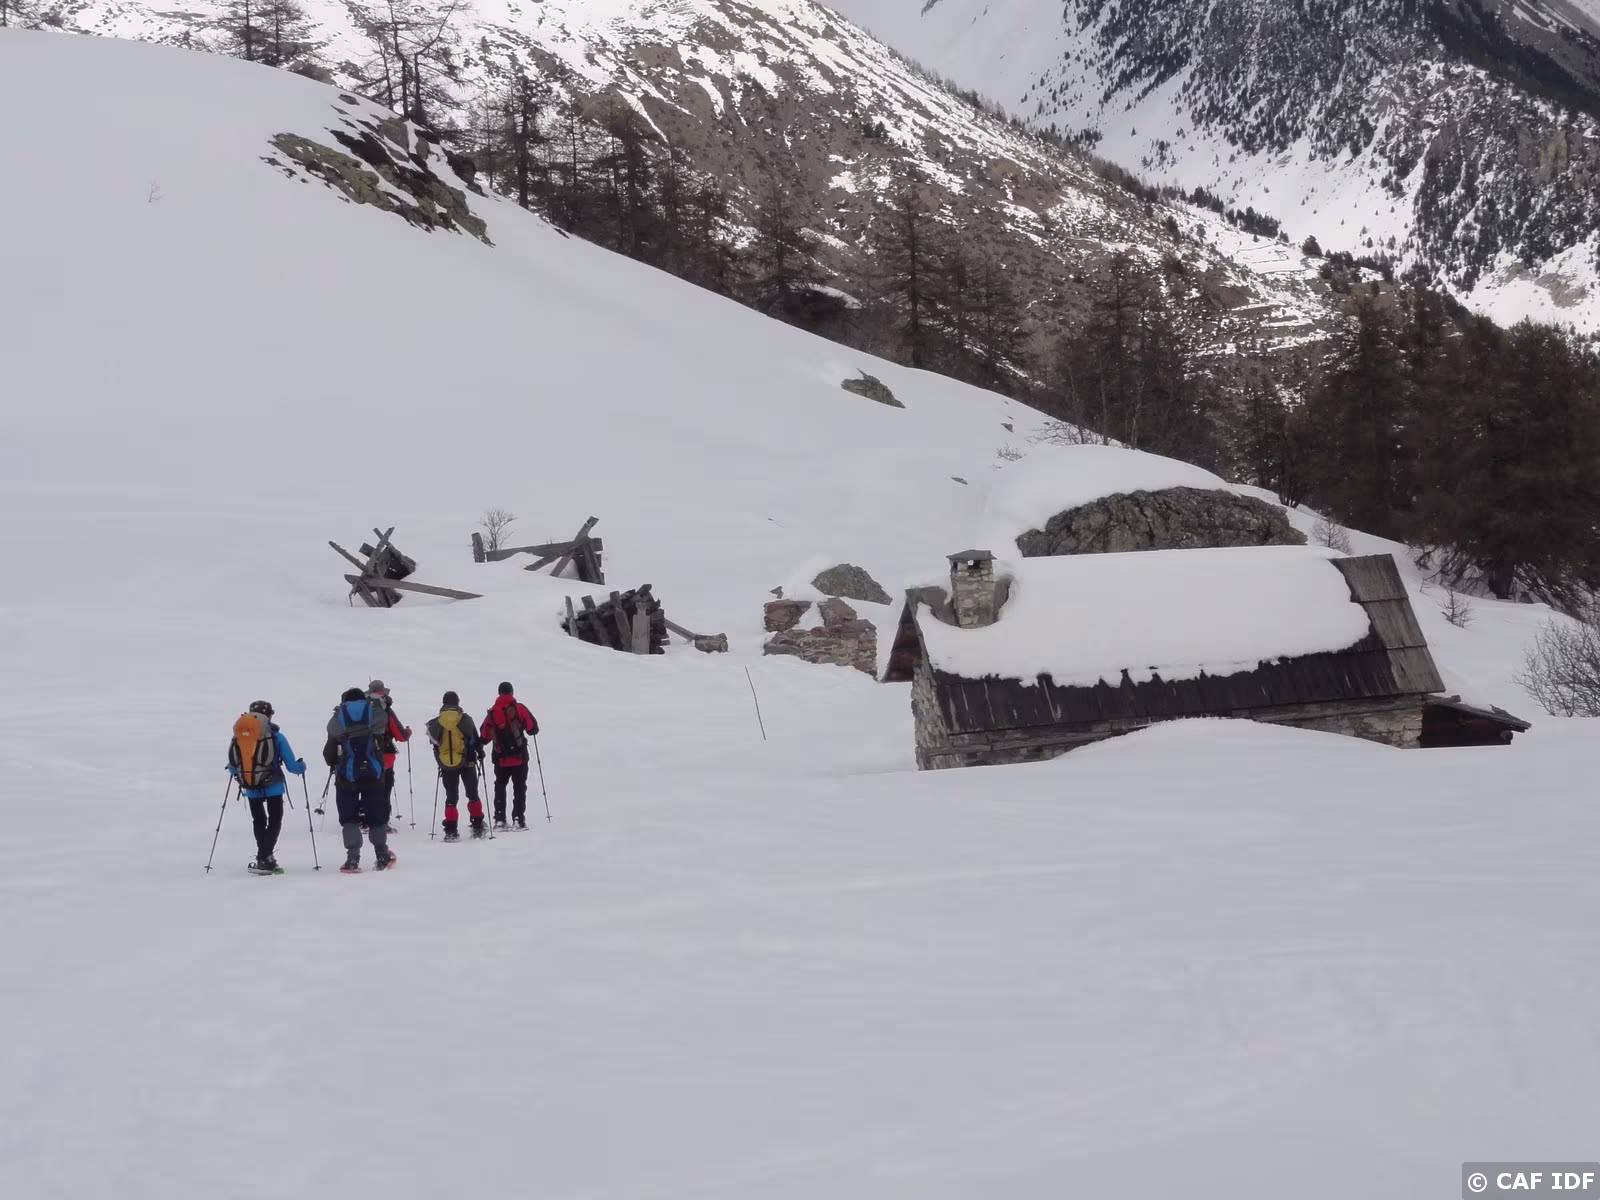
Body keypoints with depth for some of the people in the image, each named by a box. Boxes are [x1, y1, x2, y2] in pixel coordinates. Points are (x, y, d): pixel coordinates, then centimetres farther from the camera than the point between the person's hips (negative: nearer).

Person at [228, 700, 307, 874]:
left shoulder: (239, 737, -2)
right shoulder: (276, 737, -8)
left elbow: (232, 768, 6)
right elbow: (291, 765, -6)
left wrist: (235, 772, 30)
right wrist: (301, 766, 16)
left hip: (251, 789, 3)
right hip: (273, 788, -3)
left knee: (259, 822, 19)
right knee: (274, 822, 8)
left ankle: (266, 858, 22)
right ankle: (263, 859, -8)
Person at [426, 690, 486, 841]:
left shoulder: (436, 723, -2)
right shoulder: (465, 719, -7)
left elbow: (435, 743, 7)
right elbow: (475, 739, -1)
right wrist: (480, 752, 17)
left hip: (446, 765, 1)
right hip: (466, 762, -1)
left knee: (451, 797, 7)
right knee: (472, 794, 11)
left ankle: (451, 831, -1)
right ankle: (478, 827, 10)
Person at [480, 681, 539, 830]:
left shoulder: (492, 713, 0)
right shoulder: (519, 709, -7)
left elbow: (484, 736, 3)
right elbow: (533, 729, -5)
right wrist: (532, 731, 17)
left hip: (500, 758, 2)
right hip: (519, 757, -2)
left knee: (500, 787, 16)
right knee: (519, 788, 5)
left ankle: (499, 819, 9)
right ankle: (518, 819, -1)